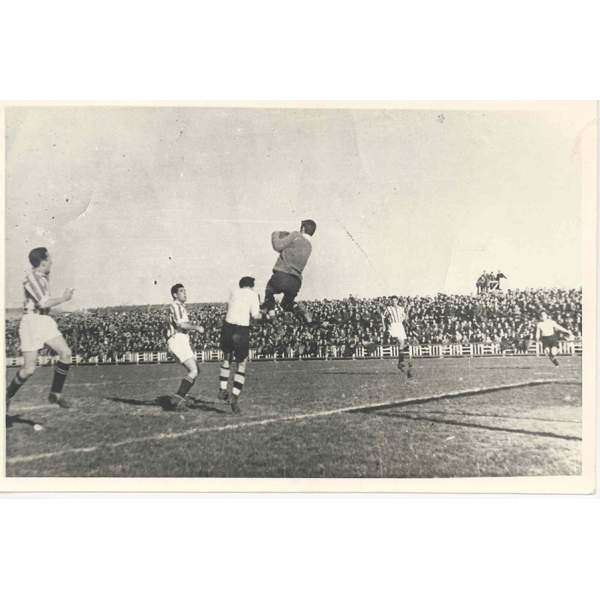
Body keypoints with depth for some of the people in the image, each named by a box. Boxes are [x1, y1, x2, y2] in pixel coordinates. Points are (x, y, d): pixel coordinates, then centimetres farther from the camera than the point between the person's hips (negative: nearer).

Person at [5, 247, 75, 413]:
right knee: (29, 369, -6)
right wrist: (63, 298, -10)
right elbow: (44, 303, -22)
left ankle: (55, 394, 2)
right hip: (31, 321, -8)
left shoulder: (44, 276, 11)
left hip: (45, 321, 8)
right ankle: (7, 396, 18)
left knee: (66, 353, -9)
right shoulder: (32, 279, -15)